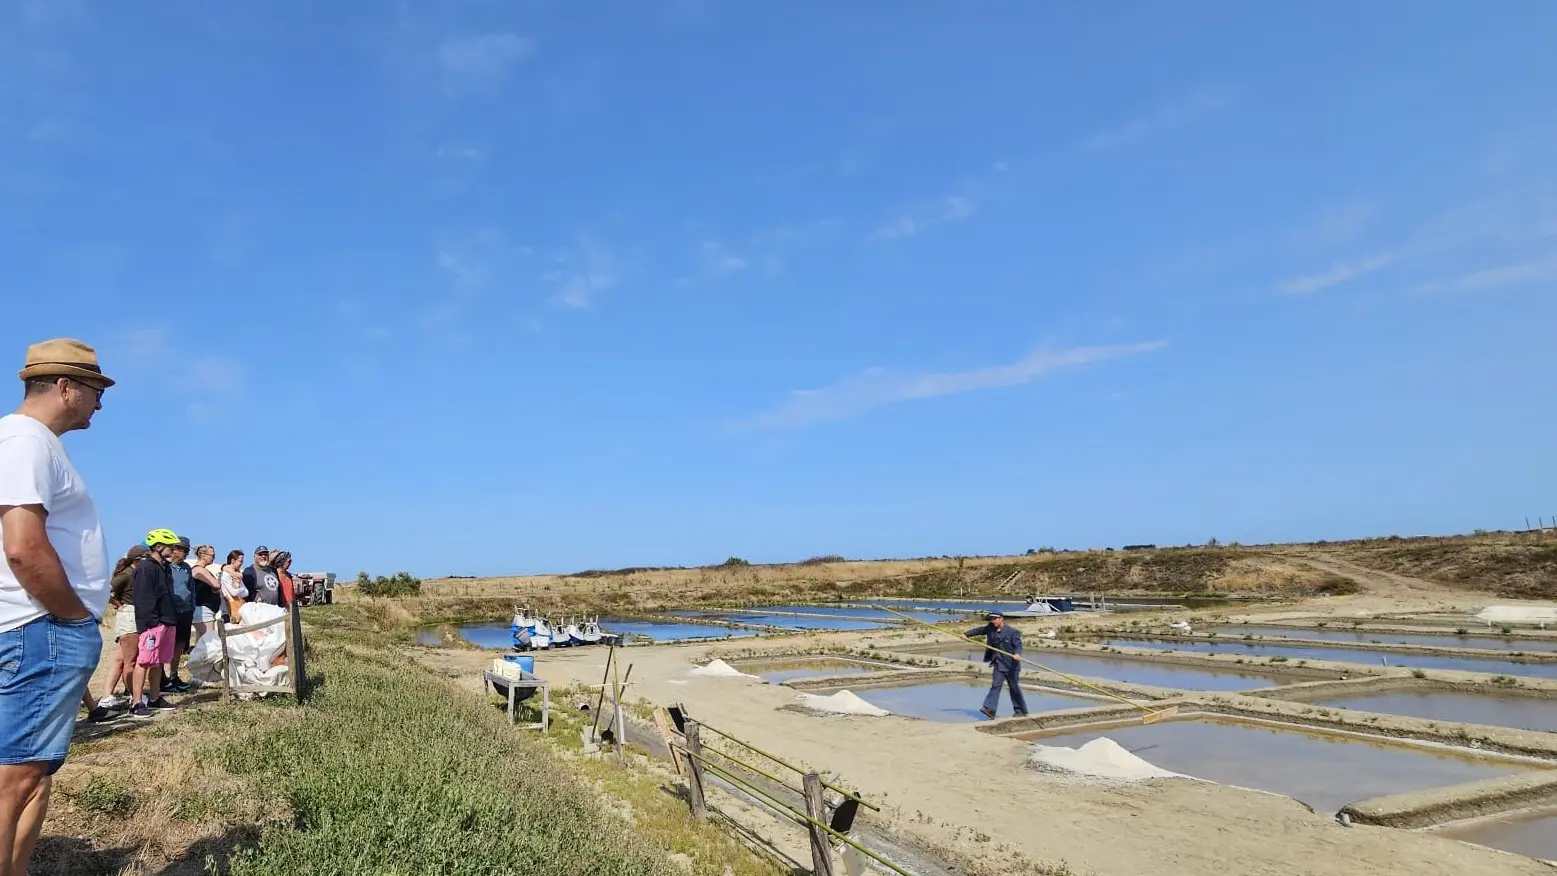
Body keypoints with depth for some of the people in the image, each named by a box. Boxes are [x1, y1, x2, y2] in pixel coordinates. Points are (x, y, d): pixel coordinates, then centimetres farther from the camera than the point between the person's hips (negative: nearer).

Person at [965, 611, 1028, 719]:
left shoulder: (1013, 632, -13)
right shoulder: (990, 628, 4)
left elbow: (1018, 645, -20)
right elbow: (979, 630, 19)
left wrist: (1017, 654, -39)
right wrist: (967, 634, 22)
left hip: (1011, 665, -4)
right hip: (998, 664, 4)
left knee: (1014, 688, 8)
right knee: (995, 686, -6)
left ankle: (1020, 710, 23)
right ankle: (989, 709, -13)